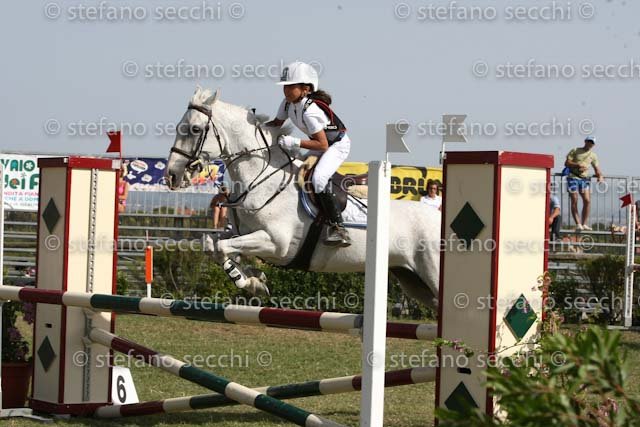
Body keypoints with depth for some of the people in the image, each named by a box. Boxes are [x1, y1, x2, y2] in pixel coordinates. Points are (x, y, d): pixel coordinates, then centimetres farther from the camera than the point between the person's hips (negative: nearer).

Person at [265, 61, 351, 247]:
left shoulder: (309, 111, -32)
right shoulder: (288, 103, -6)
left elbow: (322, 145, -32)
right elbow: (277, 123, 11)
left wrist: (295, 143, -34)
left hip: (337, 144, -10)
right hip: (320, 143, 10)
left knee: (318, 179, -30)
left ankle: (338, 227, -27)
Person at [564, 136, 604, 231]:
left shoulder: (593, 156, 15)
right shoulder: (575, 151, 6)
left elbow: (597, 169, 18)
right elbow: (567, 163, 0)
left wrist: (600, 176, -4)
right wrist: (578, 165, -16)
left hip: (584, 179, 3)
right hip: (573, 177, -3)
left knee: (587, 201, -10)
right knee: (574, 201, -7)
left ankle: (584, 224, -2)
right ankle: (578, 224, -6)